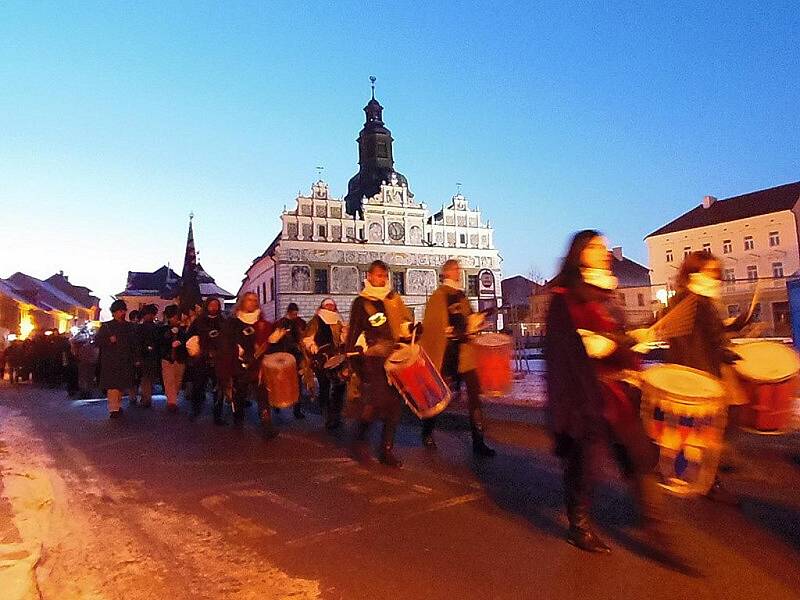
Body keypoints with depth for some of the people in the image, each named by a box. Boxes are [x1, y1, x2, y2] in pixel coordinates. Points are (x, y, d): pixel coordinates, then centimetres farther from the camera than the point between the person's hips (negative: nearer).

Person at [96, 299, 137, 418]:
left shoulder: (129, 326, 13)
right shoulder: (106, 326, 2)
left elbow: (133, 343, 17)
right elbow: (98, 341, -2)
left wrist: (134, 358, 11)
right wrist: (109, 340, -18)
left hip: (125, 361, 4)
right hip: (110, 361, -4)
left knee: (122, 385, 8)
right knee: (112, 385, -10)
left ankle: (118, 406, 20)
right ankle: (113, 409, -11)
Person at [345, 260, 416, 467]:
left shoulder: (394, 299, 15)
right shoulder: (361, 302, 2)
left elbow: (407, 323, 24)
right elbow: (353, 333, 1)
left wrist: (412, 330, 3)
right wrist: (349, 360, -4)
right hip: (373, 359, -5)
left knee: (395, 403, 3)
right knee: (374, 403, -12)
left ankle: (387, 450, 14)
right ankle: (360, 440, 13)